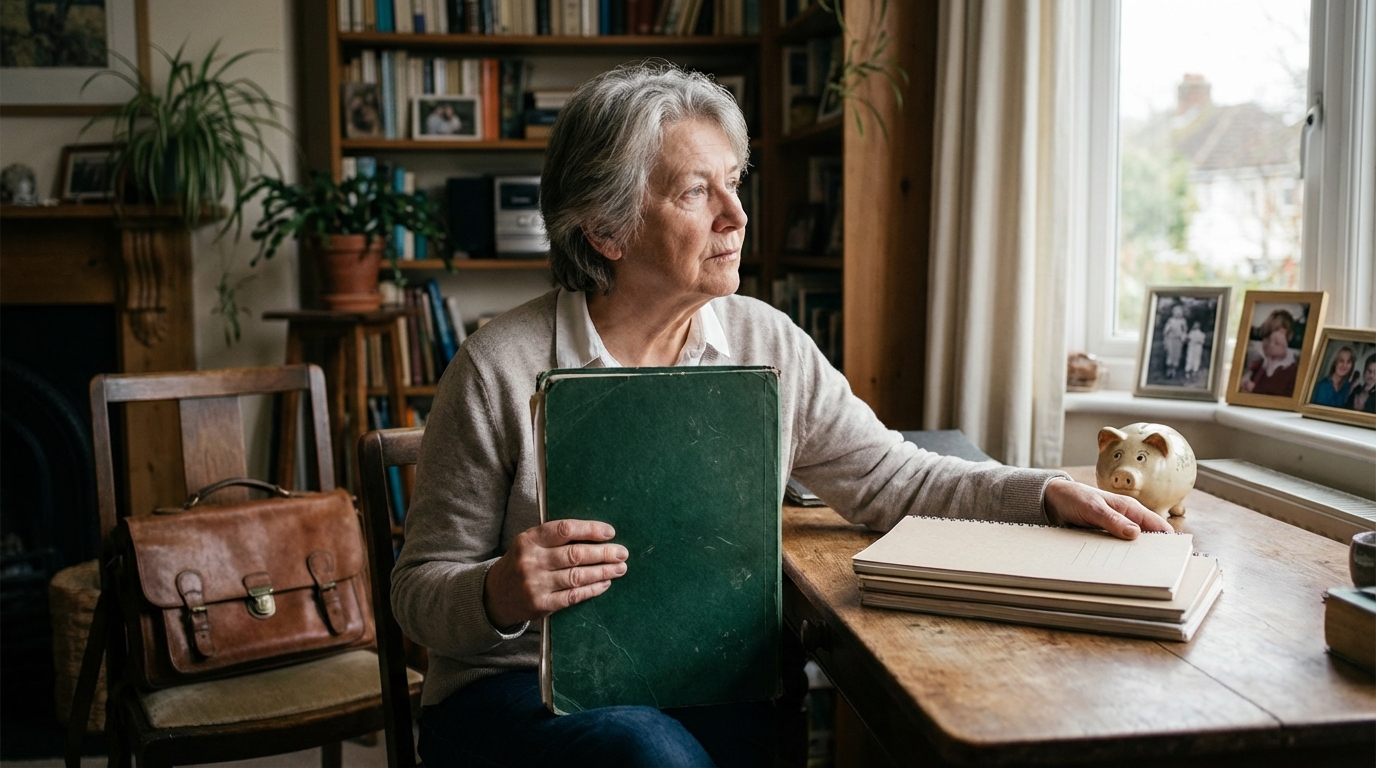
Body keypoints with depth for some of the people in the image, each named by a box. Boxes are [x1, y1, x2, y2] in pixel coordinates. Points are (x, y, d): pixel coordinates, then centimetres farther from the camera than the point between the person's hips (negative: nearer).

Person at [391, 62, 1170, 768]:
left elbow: (895, 479, 8)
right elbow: (422, 589, -7)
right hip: (524, 685, -3)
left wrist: (1052, 493, -6)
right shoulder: (500, 372, -12)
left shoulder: (768, 345, 1)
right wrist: (498, 596, -30)